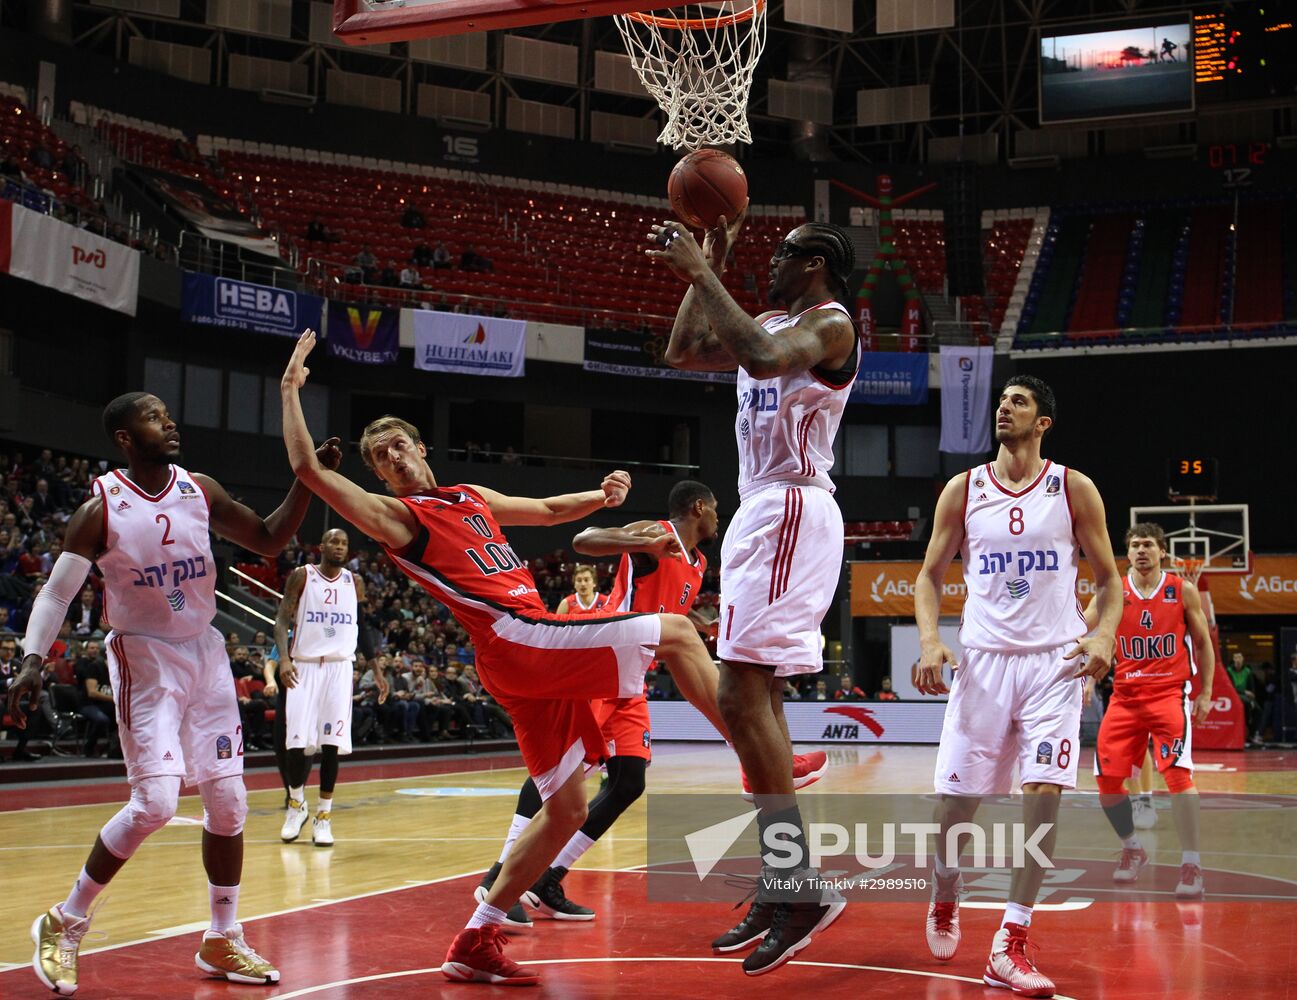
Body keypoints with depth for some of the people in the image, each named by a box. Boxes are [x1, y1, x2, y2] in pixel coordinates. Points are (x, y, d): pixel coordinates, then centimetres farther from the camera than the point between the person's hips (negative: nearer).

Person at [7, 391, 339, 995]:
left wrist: (308, 479, -4)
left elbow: (268, 541, 9)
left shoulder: (200, 491, 1)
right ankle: (65, 922, 4)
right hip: (145, 659, -5)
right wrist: (32, 660, -25)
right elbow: (57, 592, -10)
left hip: (205, 652, 5)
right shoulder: (101, 508, -12)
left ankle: (223, 941, 18)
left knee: (227, 802, 5)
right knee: (155, 803, -16)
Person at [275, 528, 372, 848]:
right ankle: (296, 804, 17)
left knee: (332, 743, -3)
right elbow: (282, 618, -3)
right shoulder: (301, 576, 1)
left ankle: (324, 815, 5)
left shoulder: (354, 582, 9)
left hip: (339, 667, 2)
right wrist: (283, 658, -18)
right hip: (304, 665, -2)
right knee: (297, 741, -6)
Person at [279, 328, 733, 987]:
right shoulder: (397, 517, 1)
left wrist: (601, 496, 16)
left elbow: (548, 509, 34)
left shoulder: (472, 497, 24)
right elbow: (309, 470, -10)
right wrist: (290, 391, -9)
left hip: (539, 659, 8)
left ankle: (474, 943, 12)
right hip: (519, 639, -8)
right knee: (674, 632, -8)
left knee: (566, 810, 10)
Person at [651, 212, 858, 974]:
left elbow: (764, 359, -30)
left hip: (791, 512, -10)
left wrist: (702, 272, -23)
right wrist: (707, 267, 15)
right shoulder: (773, 321, 18)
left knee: (741, 696, -17)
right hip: (762, 512, 10)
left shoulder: (830, 324, -10)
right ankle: (778, 891, 15)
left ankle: (803, 889, -15)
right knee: (759, 696, 10)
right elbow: (684, 353, 21)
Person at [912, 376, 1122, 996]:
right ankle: (945, 900, 33)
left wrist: (1104, 636, -11)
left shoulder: (1074, 490, 2)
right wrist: (929, 640, -8)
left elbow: (1108, 579, 8)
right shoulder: (963, 490, 5)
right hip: (982, 659, 1)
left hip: (1055, 661, -1)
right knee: (954, 800, 1)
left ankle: (1010, 947, -6)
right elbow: (929, 577, 10)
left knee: (1043, 795, -13)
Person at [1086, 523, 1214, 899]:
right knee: (1107, 779, -1)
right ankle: (1132, 850, 25)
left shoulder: (1183, 590, 1)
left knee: (1177, 771, -20)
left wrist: (1206, 692, 4)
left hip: (1169, 692, -3)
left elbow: (1203, 643, 9)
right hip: (1125, 696, 3)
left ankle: (1192, 865, -13)